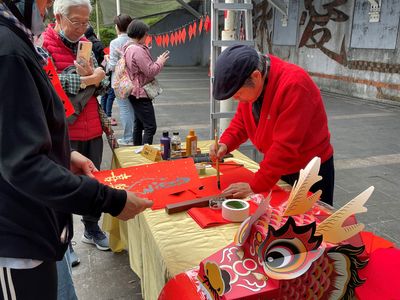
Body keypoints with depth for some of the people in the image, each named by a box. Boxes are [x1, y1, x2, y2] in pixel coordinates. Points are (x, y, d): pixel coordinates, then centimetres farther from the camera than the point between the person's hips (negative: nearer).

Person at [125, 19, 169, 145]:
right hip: (141, 94, -11)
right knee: (150, 127, -9)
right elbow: (150, 71, -20)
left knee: (139, 125, 17)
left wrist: (157, 62, 10)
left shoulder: (129, 48, 13)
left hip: (136, 93, 11)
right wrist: (160, 62, -6)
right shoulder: (138, 50, -20)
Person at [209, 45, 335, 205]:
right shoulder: (249, 85, -7)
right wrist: (225, 144, -13)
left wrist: (255, 186, -27)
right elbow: (241, 120, 6)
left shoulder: (293, 84, -31)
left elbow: (285, 146, -32)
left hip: (312, 173, -6)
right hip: (279, 169, 7)